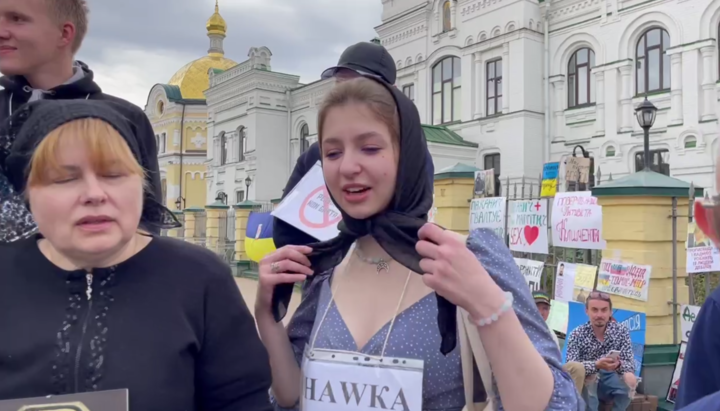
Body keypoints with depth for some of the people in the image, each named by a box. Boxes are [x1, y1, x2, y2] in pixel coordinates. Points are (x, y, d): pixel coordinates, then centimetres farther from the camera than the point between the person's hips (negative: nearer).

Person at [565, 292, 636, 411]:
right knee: (590, 378, -34)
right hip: (587, 383, -2)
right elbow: (571, 366, -23)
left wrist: (619, 364, -35)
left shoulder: (621, 330, -4)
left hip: (610, 380, 2)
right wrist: (596, 365, -41)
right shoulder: (577, 334, -11)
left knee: (629, 380, -27)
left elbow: (629, 362, -10)